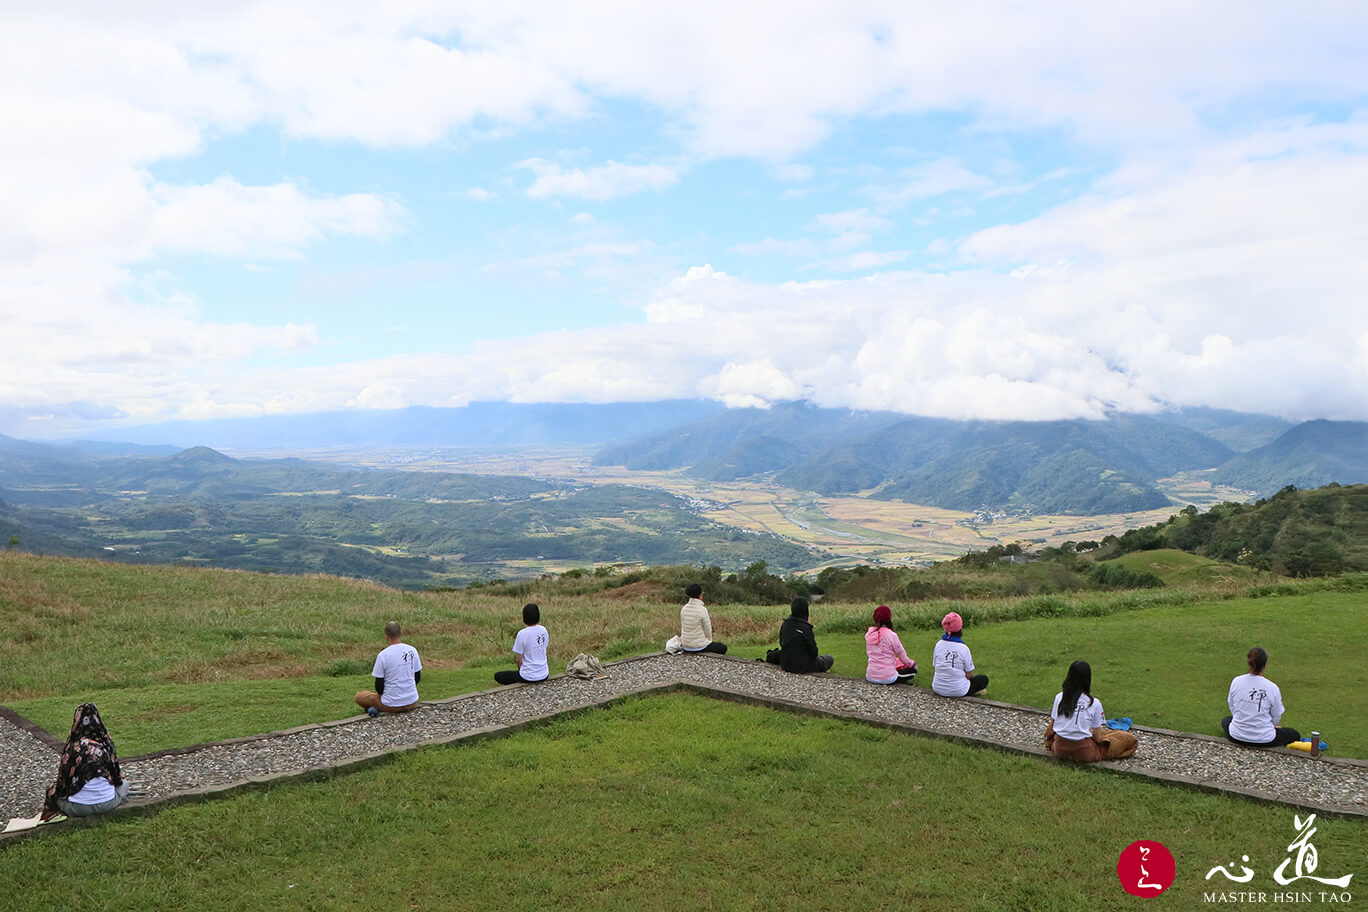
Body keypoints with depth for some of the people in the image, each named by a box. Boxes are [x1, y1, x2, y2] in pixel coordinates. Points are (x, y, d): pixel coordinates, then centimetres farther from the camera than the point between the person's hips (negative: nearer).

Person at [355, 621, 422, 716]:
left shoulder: (382, 655, -15)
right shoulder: (412, 651, -3)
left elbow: (379, 685, -9)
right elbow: (418, 678, 6)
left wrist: (380, 694, 12)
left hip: (391, 704, -4)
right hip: (412, 702, 4)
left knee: (359, 696, 18)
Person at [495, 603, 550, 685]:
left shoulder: (522, 634, -19)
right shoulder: (543, 630, -3)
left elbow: (518, 659, -11)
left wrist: (520, 670, 7)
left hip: (529, 677, -5)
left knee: (497, 676, 13)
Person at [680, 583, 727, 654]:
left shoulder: (684, 609, -1)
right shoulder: (702, 610, -20)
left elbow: (683, 628, 8)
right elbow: (707, 631, -13)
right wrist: (710, 641, 8)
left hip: (686, 646, 7)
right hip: (699, 647, -7)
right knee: (723, 648, 21)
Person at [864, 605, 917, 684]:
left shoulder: (869, 633, -3)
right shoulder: (891, 635, -16)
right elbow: (902, 656, -3)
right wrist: (912, 664, 17)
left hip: (870, 677, 5)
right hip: (887, 678, -5)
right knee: (913, 669, 19)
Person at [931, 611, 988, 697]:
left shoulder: (938, 645, -6)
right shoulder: (964, 649, -17)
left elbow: (934, 667, 3)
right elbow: (969, 675, -10)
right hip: (958, 691, -4)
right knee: (984, 679, 18)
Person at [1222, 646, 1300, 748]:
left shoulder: (1236, 682, -9)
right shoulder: (1272, 688, -16)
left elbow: (1232, 709, 3)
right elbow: (1276, 719, -4)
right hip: (1264, 740, -1)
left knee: (1226, 720, 37)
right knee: (1296, 735, 25)